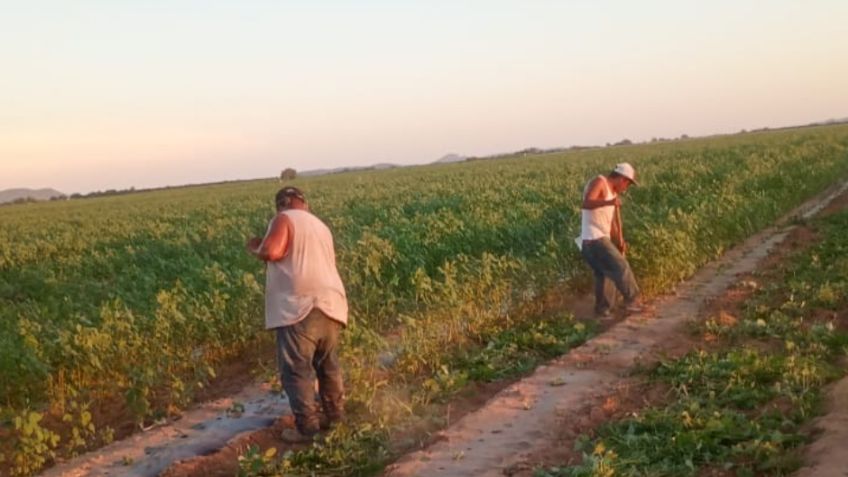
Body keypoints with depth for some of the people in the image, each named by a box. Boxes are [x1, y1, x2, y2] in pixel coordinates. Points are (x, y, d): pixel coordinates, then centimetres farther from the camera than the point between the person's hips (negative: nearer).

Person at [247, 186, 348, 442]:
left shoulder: (285, 219, 0)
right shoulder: (321, 227, 23)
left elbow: (272, 252, -15)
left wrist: (255, 248, 6)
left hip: (300, 308, -7)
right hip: (330, 305, 8)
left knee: (296, 370, 0)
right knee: (329, 366, 20)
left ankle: (307, 428, 1)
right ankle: (335, 418, 26)